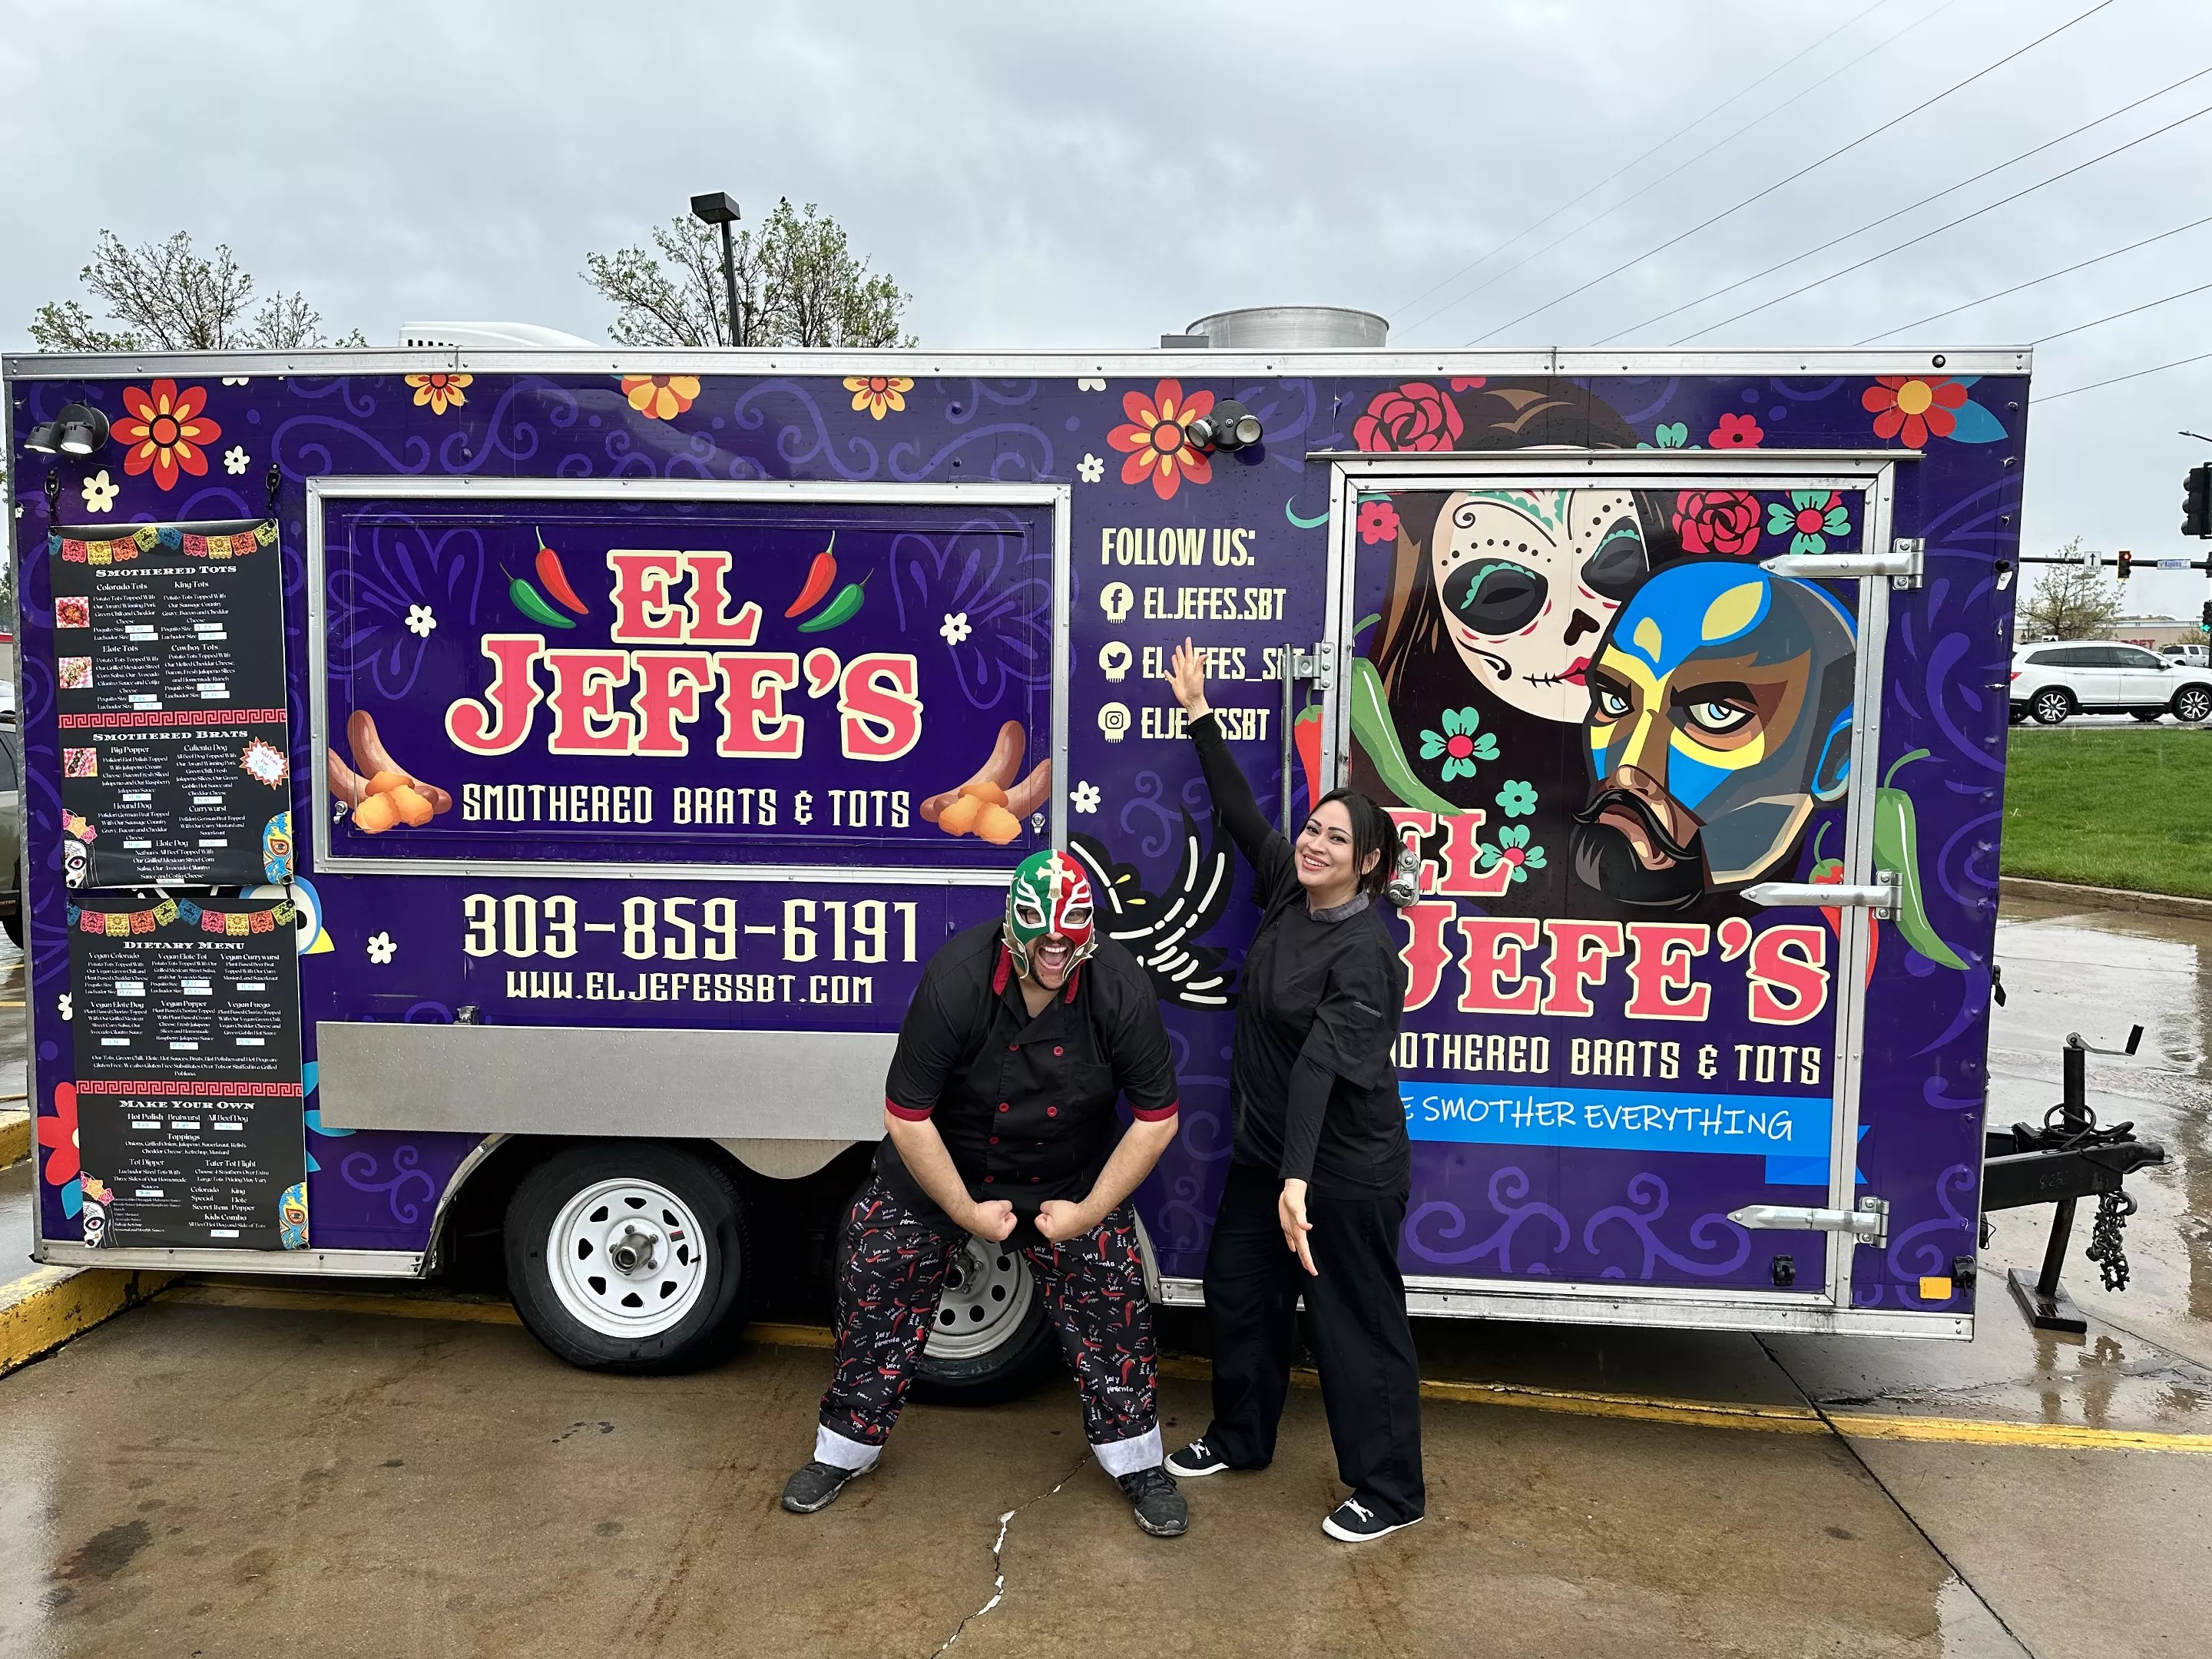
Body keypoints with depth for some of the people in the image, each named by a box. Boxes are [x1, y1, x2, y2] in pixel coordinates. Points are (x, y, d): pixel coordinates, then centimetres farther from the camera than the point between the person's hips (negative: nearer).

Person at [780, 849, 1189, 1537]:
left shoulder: (1121, 989, -26)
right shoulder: (955, 979, -31)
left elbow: (1157, 1119, -14)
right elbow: (906, 1117, -22)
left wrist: (1088, 1212, -14)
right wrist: (966, 1212, -16)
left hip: (1071, 1180, 1)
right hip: (939, 1165, -1)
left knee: (1111, 1304, -2)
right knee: (877, 1281, 2)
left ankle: (1139, 1463, 22)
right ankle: (844, 1450, 27)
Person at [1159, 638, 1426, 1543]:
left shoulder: (1364, 952, -24)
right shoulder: (1288, 890, -3)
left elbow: (1323, 1063, -35)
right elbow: (1239, 812, 7)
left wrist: (1299, 1181, -41)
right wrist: (1199, 714, 10)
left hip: (1346, 1165, -9)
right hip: (1265, 1147, 9)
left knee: (1355, 1320, 5)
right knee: (1237, 1286, 20)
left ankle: (1389, 1491, 23)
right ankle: (1240, 1437, 42)